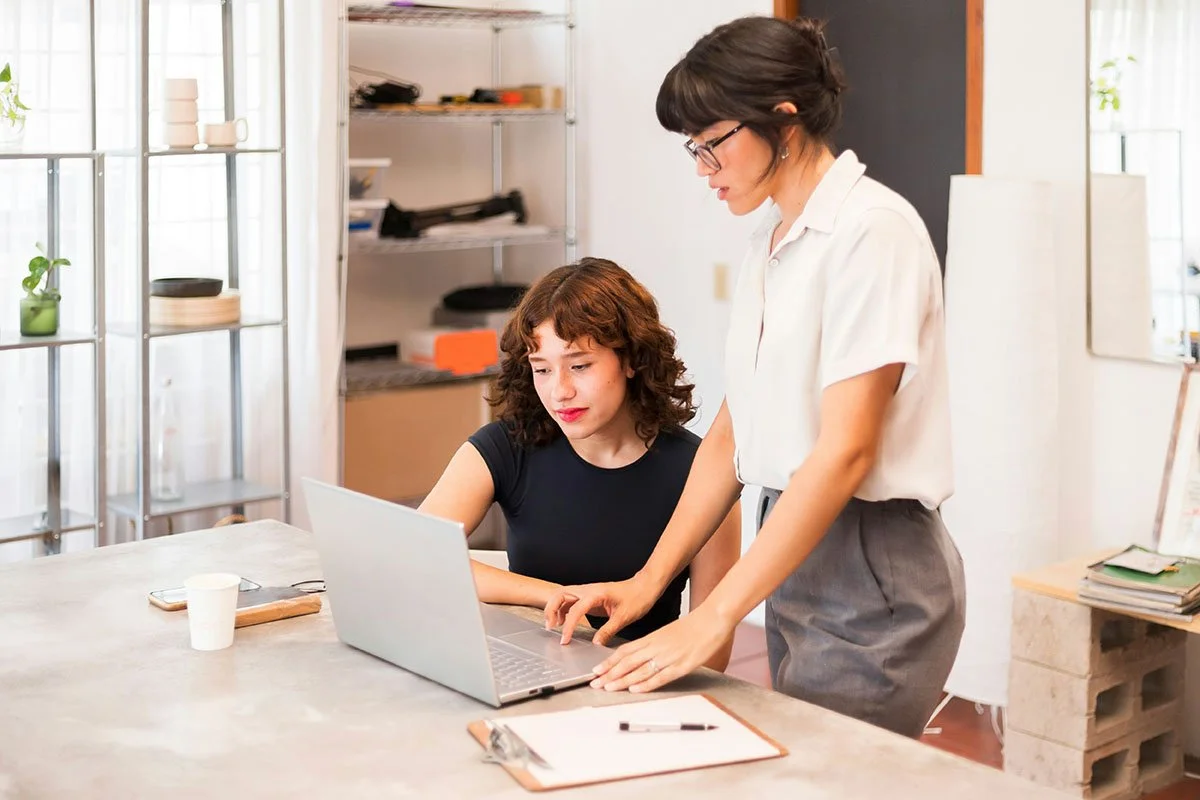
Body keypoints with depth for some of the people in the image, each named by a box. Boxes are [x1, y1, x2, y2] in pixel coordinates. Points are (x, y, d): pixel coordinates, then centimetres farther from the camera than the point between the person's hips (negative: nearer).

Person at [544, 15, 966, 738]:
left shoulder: (871, 230, -14)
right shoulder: (770, 246, 13)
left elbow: (846, 449, -20)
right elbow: (732, 435, 14)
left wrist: (714, 619, -22)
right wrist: (649, 579, 5)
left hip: (872, 576, -8)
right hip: (795, 556, 8)